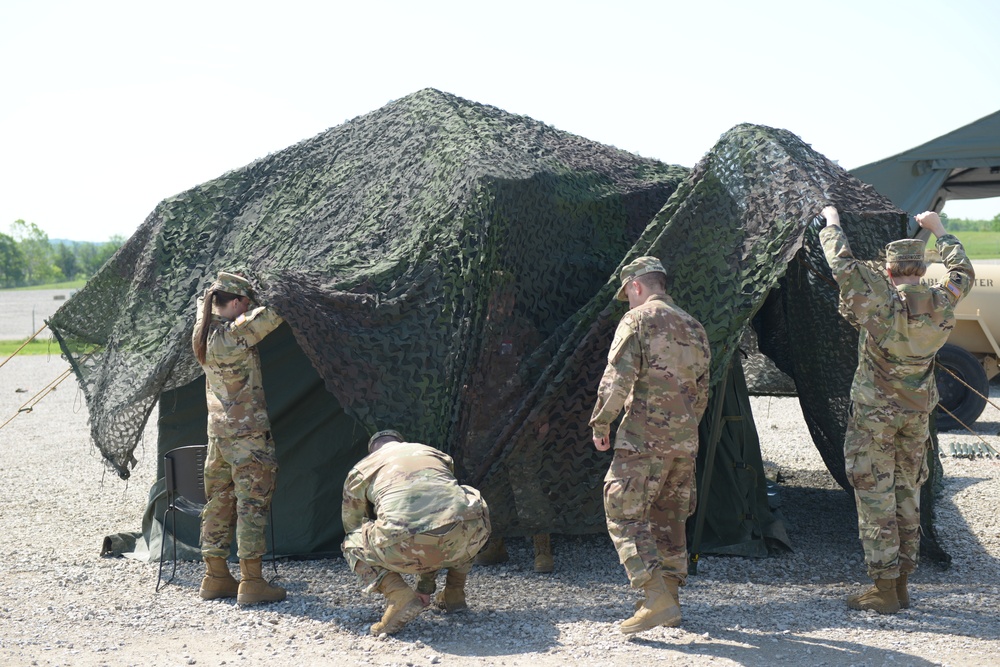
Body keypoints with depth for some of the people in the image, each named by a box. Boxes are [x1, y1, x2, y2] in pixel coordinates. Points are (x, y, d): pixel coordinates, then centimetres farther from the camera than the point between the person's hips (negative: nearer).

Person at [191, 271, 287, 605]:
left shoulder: (202, 331, 5)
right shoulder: (237, 333, -18)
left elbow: (204, 299, 25)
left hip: (218, 432, 8)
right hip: (248, 433, -8)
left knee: (219, 502, 14)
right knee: (252, 503, -3)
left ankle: (215, 577, 21)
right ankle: (252, 582, -1)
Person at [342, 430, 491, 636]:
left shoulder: (360, 470, 27)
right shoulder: (437, 455, 34)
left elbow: (352, 525, 38)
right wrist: (425, 585, 55)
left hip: (406, 548, -3)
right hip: (464, 539, 3)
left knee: (353, 546, 28)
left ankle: (399, 596, 2)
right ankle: (454, 594, 31)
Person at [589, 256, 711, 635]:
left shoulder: (639, 320, -5)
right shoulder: (693, 327, 18)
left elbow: (618, 377, -14)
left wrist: (600, 424, -4)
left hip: (644, 436, -7)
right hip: (686, 438, 7)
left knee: (624, 515, -5)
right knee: (669, 518, 16)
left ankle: (658, 599, -17)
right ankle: (669, 602, 20)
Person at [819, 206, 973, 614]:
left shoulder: (881, 301, -18)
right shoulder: (942, 304, -3)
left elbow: (842, 263, -9)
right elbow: (963, 271, 18)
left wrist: (832, 223, 8)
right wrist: (938, 230, 29)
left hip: (875, 412, -5)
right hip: (917, 413, 5)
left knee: (876, 499, 0)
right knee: (908, 496, 13)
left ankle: (884, 591, 1)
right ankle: (901, 585, 19)